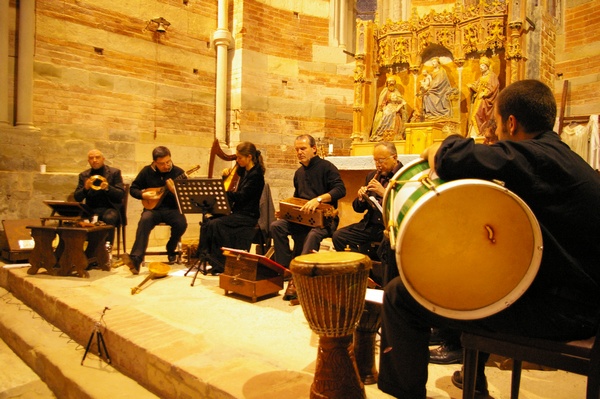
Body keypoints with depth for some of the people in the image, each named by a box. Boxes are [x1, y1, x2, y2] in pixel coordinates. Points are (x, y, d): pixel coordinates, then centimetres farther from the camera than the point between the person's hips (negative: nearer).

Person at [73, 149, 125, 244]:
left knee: (109, 218, -36)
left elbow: (121, 195, -3)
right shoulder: (84, 175, 12)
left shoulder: (114, 172, 4)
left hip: (111, 208, -2)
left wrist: (108, 188, -23)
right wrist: (85, 188, -14)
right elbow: (77, 198, 7)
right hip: (92, 209, 3)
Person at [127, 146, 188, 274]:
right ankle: (136, 259, -36)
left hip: (172, 209, 0)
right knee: (145, 220, -33)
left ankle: (171, 249, 2)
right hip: (153, 208, 1)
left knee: (181, 223, -30)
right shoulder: (147, 171, 4)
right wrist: (143, 195, -9)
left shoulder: (178, 172, -1)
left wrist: (175, 191, -25)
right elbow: (133, 189, 12)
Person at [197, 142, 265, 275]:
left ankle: (220, 266, -13)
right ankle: (204, 257, 0)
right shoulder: (244, 171, 12)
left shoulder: (256, 174, -14)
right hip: (237, 212, 9)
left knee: (215, 224, -23)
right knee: (206, 223, -5)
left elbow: (241, 196, -22)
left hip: (247, 216, -9)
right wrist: (226, 176, 5)